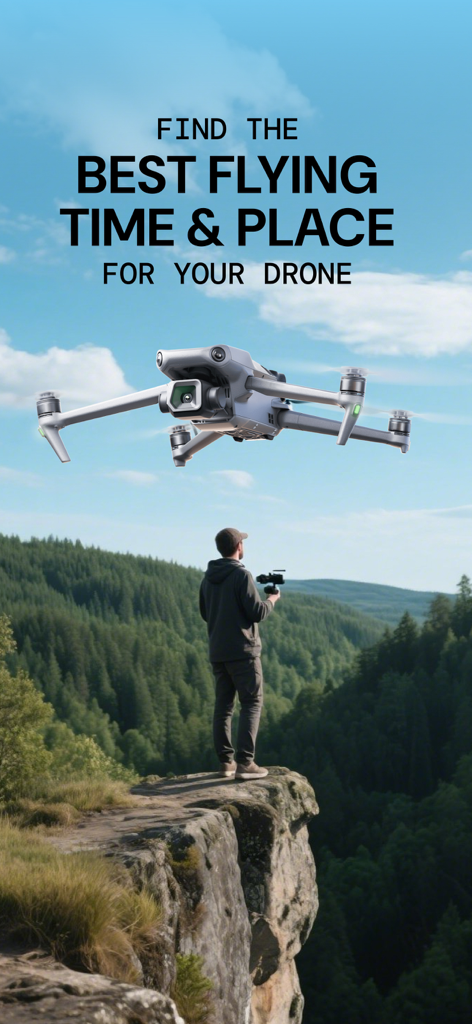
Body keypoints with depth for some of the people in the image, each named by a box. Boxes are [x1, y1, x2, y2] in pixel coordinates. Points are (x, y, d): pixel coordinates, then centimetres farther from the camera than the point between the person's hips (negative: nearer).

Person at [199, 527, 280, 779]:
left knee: (223, 704, 10)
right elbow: (257, 612, -15)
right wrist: (272, 600, 4)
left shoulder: (208, 578, 9)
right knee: (251, 704, -2)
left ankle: (226, 761, 10)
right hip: (242, 651, -7)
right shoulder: (241, 575, -13)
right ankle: (245, 762, -9)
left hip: (217, 652, 7)